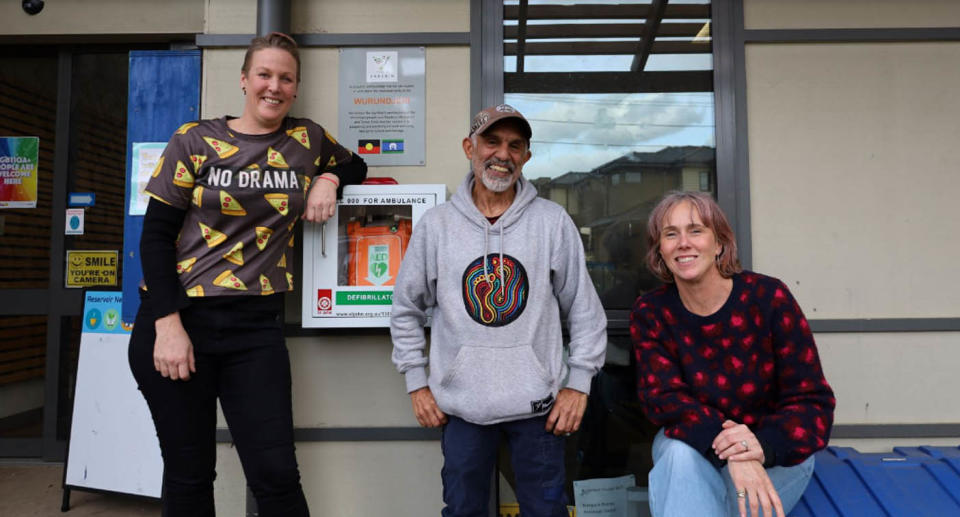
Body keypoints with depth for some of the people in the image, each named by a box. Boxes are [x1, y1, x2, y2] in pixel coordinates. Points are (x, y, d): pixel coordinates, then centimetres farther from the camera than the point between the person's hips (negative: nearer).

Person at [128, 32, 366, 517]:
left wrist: (328, 178, 2)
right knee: (188, 474, 10)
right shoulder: (195, 140, -1)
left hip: (256, 326, 1)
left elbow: (356, 166, 26)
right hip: (177, 318, -1)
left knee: (276, 475, -4)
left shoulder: (308, 139, 6)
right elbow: (155, 236, -2)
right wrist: (168, 325, -11)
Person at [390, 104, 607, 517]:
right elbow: (406, 309, 8)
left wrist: (578, 382, -1)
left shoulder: (553, 222, -2)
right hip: (461, 404, 1)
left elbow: (585, 310, 2)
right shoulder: (435, 225, 0)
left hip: (539, 404, 0)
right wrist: (417, 382, 5)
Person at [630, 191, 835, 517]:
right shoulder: (650, 313, -9)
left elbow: (812, 403, -14)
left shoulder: (769, 298, -15)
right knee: (680, 455, -32)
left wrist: (763, 447, -36)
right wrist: (724, 444, -37)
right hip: (694, 445, 1)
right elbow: (664, 396, -17)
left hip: (776, 452, 0)